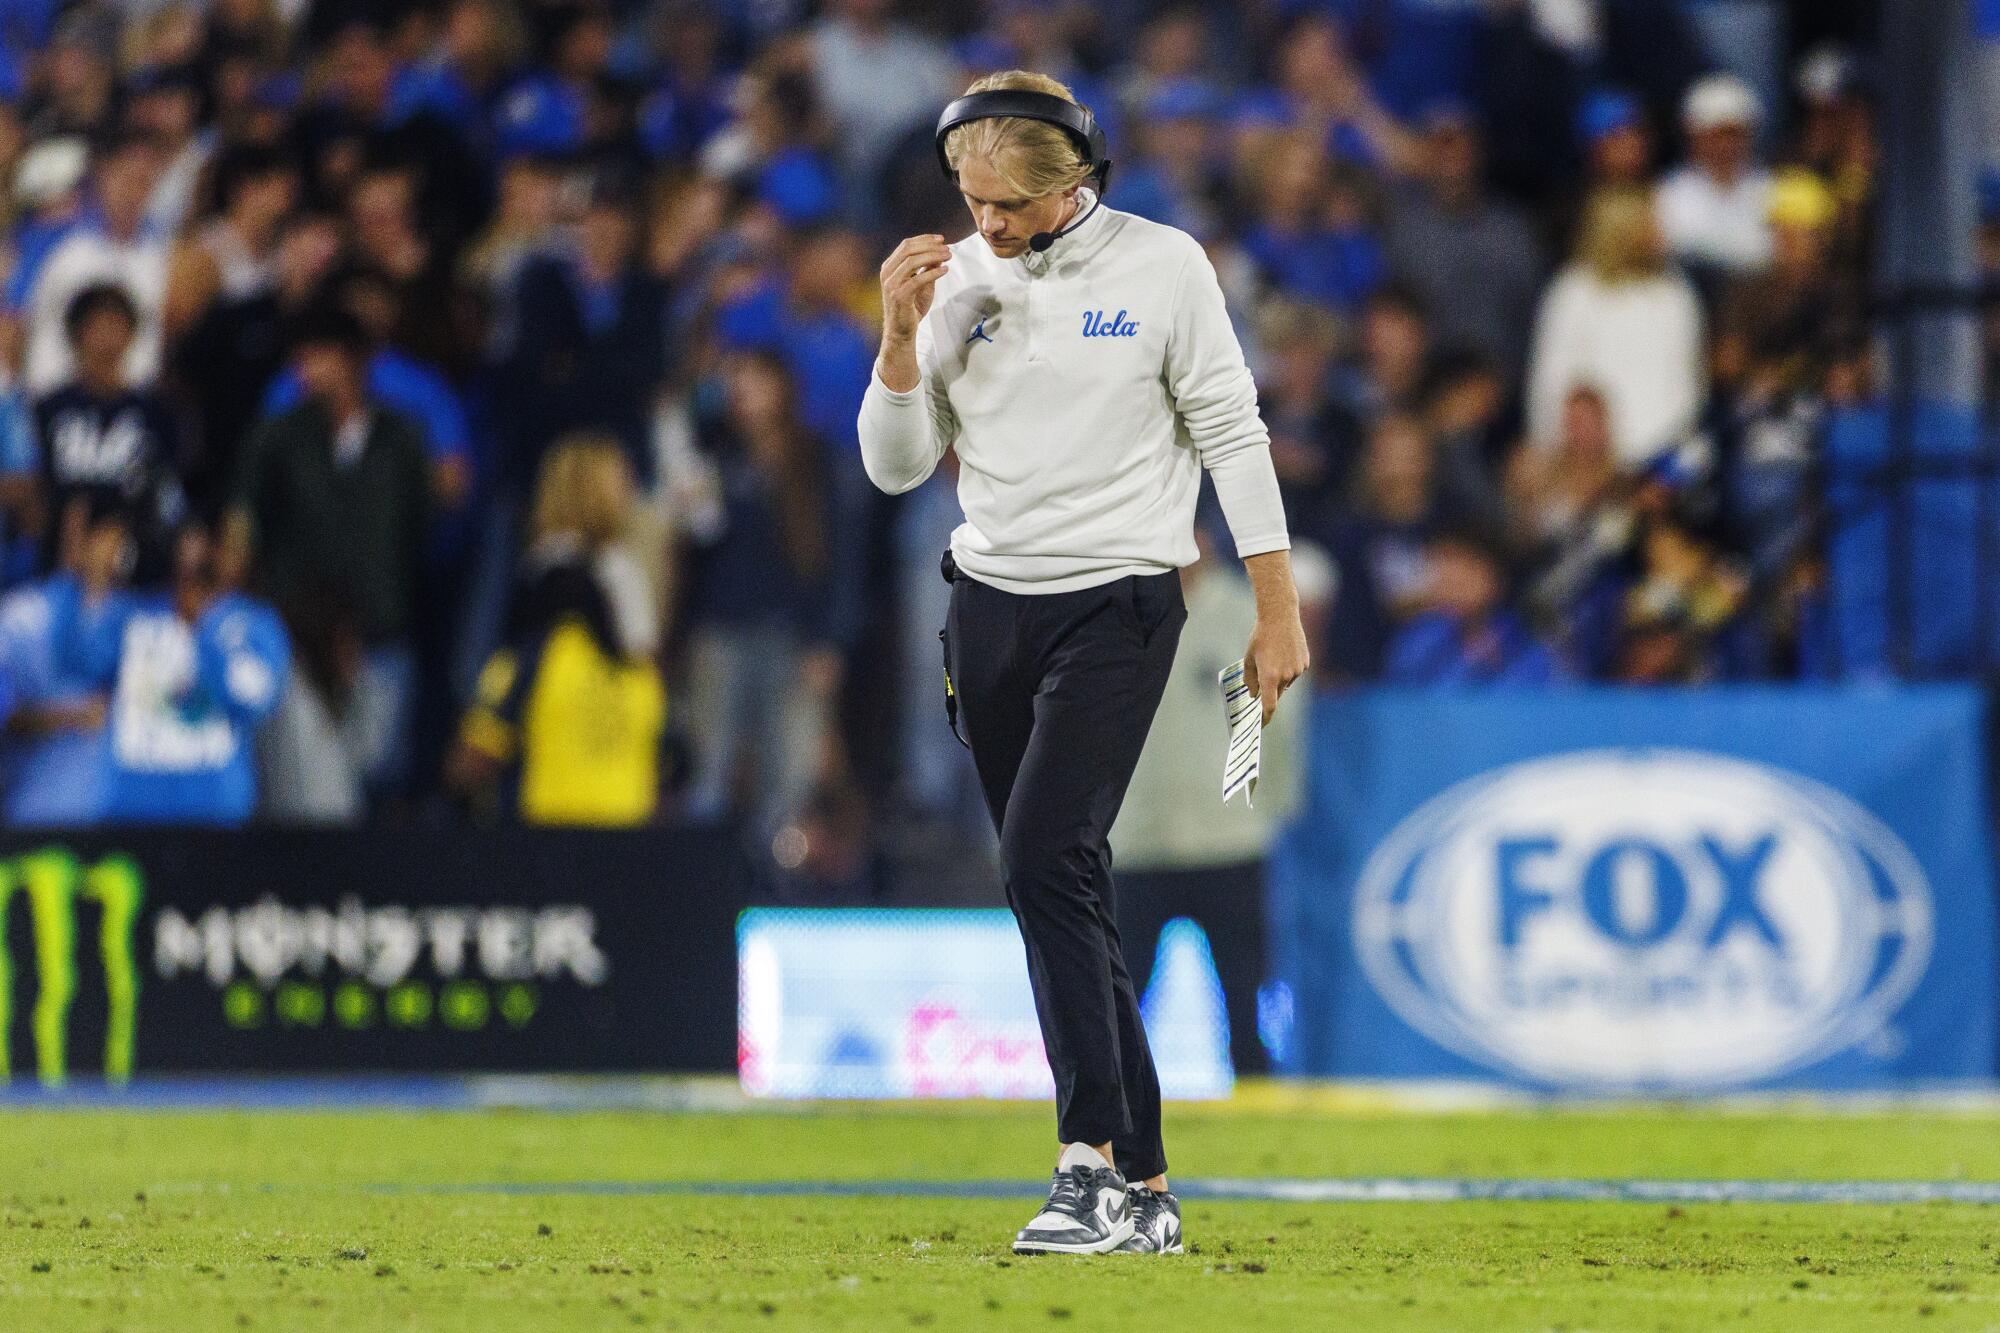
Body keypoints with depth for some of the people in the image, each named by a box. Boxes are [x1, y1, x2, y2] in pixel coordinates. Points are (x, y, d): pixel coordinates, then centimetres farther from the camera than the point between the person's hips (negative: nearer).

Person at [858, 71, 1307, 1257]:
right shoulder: (956, 279, 5)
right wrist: (902, 334, -11)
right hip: (990, 610, 5)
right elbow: (898, 466, 4)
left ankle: (1096, 1168, -23)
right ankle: (1144, 1193, 10)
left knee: (1047, 861, -21)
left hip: (1119, 604, -5)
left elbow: (1233, 436, -1)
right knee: (1065, 894, 5)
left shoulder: (1163, 267, -5)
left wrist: (1278, 612, -4)